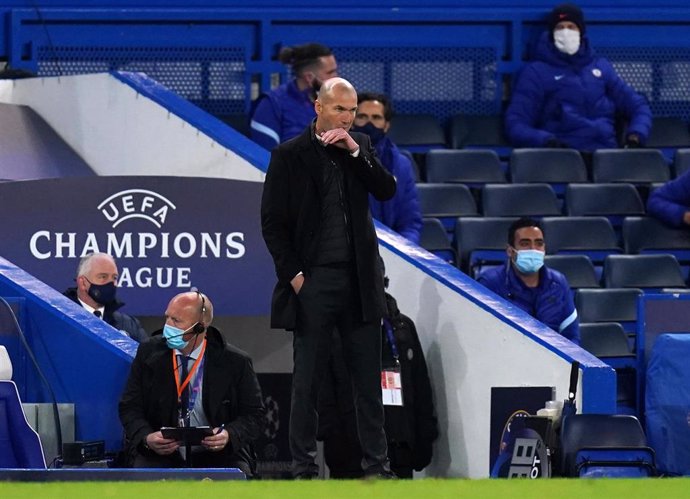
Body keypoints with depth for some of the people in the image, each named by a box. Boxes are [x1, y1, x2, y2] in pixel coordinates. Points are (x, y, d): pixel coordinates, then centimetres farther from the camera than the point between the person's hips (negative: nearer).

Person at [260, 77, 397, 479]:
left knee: (369, 378, 4)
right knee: (308, 381, 1)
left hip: (360, 279, 3)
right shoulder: (289, 155, -2)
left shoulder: (360, 146, 9)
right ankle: (304, 468, 5)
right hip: (313, 280, -3)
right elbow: (272, 222, -2)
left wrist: (354, 151, -11)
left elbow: (387, 190, -2)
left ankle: (377, 464, 8)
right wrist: (293, 274, -8)